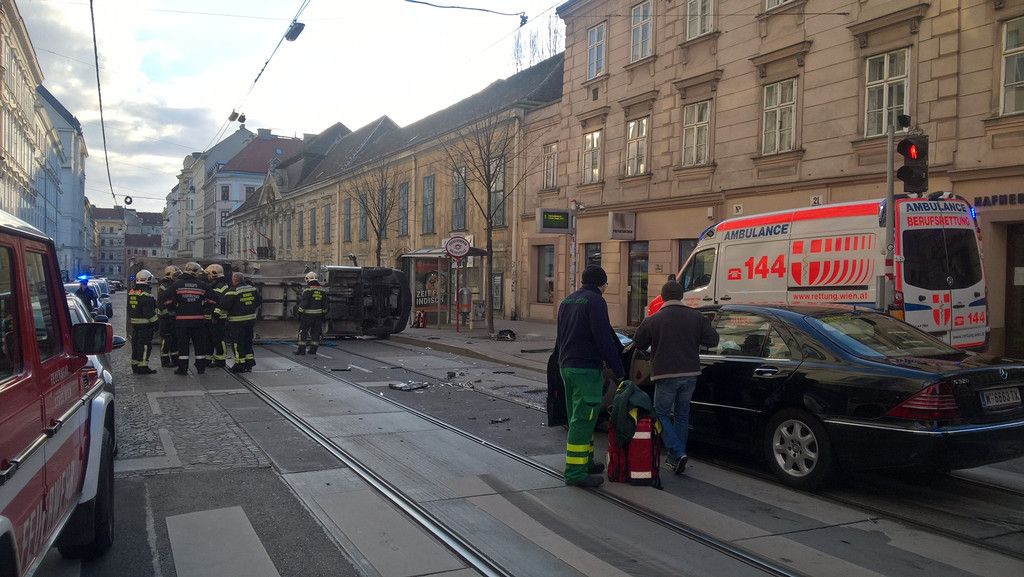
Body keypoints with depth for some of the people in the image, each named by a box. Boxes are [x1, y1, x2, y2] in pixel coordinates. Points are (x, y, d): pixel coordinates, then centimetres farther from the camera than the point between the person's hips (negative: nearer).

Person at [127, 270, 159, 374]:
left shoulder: (131, 292, 11)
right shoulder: (146, 293, -17)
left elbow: (129, 309, 18)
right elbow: (148, 311, -19)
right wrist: (155, 322, -12)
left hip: (134, 322, 9)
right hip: (145, 323, -9)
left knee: (135, 343, 15)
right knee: (145, 345, -4)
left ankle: (135, 365, 22)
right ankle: (143, 367, -4)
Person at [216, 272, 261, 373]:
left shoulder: (233, 291, -14)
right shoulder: (253, 289, 5)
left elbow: (224, 305, -16)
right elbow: (259, 302, 15)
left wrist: (217, 313, -3)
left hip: (237, 321, -6)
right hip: (251, 319, 6)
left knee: (238, 343, 2)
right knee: (248, 341, 18)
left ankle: (240, 364, 6)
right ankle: (250, 360, 22)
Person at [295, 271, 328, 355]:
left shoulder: (307, 290, -11)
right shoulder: (322, 290, 6)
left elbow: (303, 303, -14)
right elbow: (325, 304, 10)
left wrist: (300, 313, -6)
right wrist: (323, 314, 18)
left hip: (308, 315, -5)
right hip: (319, 315, 5)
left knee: (303, 331, 2)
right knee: (315, 332, 10)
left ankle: (301, 350, 2)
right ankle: (313, 350, 11)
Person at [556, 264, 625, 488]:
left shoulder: (566, 301, 17)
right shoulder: (595, 301, -11)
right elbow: (604, 340, -17)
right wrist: (618, 371, -13)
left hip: (566, 366, 9)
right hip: (587, 368, -9)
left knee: (578, 417, 17)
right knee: (583, 419, -7)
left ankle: (586, 462, 27)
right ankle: (575, 472, -6)